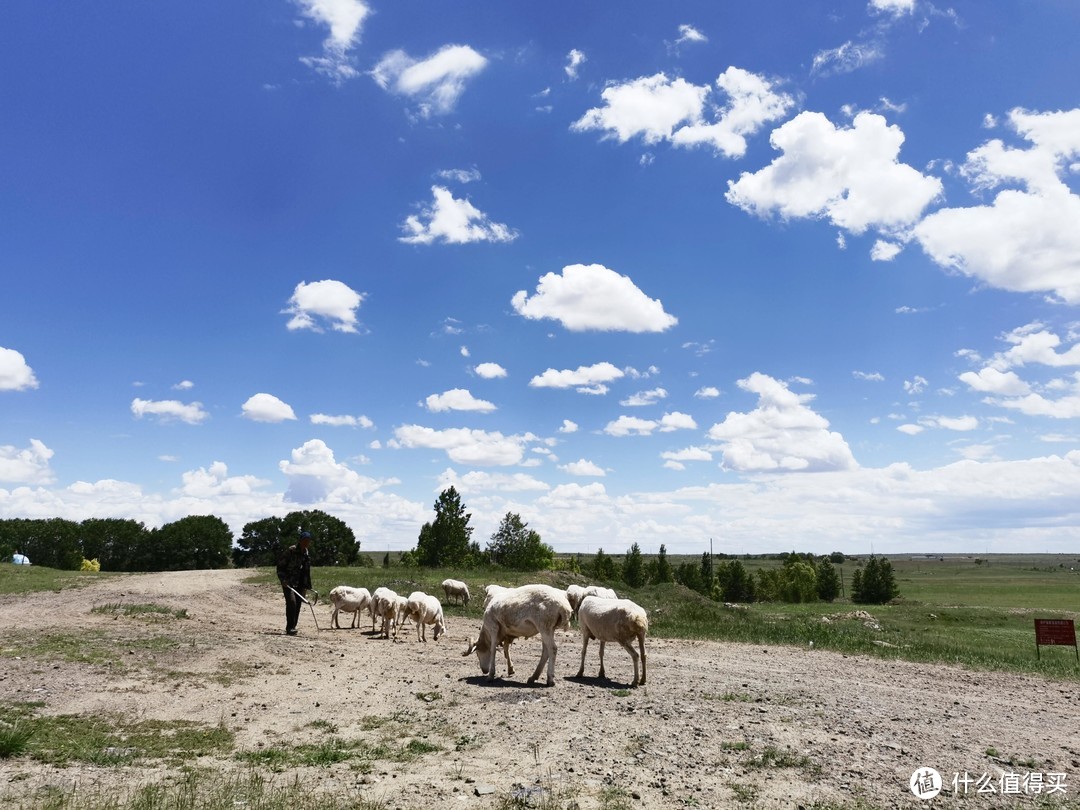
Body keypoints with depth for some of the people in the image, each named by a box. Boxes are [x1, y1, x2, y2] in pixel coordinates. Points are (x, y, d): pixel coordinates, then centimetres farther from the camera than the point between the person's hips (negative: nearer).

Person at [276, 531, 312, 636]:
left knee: (297, 604, 5)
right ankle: (290, 628, -15)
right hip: (288, 582, -7)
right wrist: (283, 580, -17)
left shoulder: (306, 554, 10)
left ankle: (292, 627, 15)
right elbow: (280, 566, -10)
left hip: (299, 583, 7)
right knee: (291, 602, -19)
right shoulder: (290, 551, -11)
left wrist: (307, 585, 16)